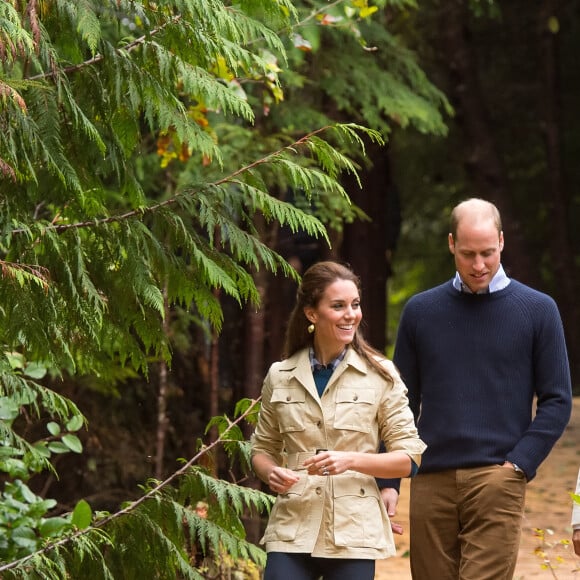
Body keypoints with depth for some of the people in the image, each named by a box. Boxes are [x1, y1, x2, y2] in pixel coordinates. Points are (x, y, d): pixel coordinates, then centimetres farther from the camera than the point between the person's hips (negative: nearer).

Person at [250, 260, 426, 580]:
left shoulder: (380, 375, 2)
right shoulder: (280, 376, 7)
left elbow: (409, 458, 1)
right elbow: (262, 449, 19)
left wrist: (351, 460, -15)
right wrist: (271, 473, -4)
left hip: (353, 535, -1)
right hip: (292, 532, 1)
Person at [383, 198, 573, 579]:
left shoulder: (537, 310, 4)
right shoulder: (420, 311, 11)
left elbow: (557, 401, 4)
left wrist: (519, 464, -8)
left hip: (497, 481, -3)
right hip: (431, 482, 3)